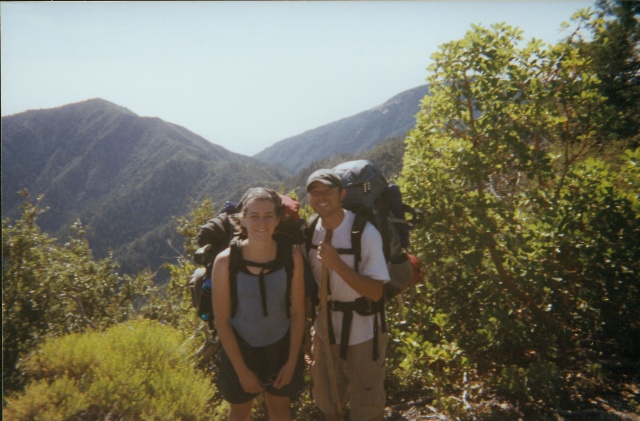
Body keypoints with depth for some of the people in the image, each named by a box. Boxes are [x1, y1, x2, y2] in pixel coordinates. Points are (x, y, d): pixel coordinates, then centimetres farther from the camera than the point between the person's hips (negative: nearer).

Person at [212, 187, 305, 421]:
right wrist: (242, 370, -10)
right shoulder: (226, 261, -22)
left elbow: (297, 312, -8)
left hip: (281, 348, 1)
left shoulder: (292, 255, -18)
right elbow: (222, 321, -13)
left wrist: (291, 362, -5)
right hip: (240, 350, -1)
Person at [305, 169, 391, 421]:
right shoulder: (311, 232, -4)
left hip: (362, 334, -5)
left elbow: (375, 292, -23)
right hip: (325, 331, 5)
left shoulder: (365, 232, -20)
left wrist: (337, 263, -33)